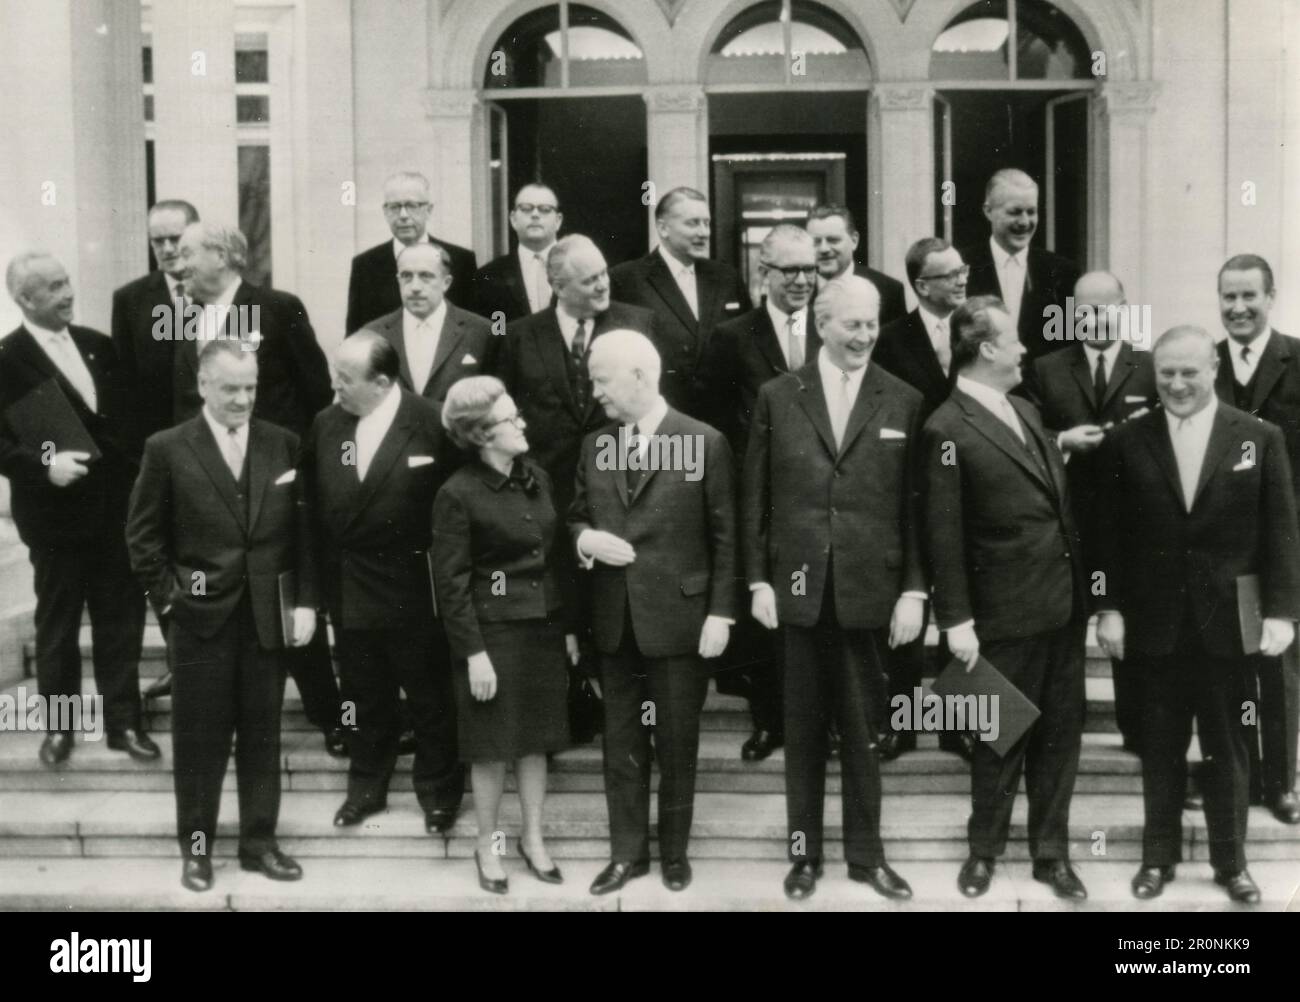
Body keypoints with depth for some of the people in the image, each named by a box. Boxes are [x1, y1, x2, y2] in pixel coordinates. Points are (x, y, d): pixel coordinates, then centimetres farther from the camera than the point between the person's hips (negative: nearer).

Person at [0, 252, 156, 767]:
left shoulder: (98, 345, 8)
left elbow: (126, 414, 13)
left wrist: (137, 475, 1)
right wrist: (44, 463, -26)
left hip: (114, 506, 4)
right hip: (56, 512, -4)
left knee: (122, 619, 10)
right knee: (57, 625, 11)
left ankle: (124, 721, 21)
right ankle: (59, 724, 25)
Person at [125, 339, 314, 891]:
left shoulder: (284, 445, 4)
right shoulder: (167, 449, -3)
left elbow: (303, 530, 6)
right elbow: (143, 536, 1)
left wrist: (305, 601, 0)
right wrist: (168, 599, -5)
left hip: (268, 616, 2)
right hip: (200, 618, -2)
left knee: (262, 733, 10)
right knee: (200, 736, 7)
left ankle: (259, 841, 23)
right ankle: (196, 845, 21)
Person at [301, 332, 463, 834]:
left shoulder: (430, 424, -14)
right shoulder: (325, 425, 0)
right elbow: (313, 506, 4)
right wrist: (322, 580, 0)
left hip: (414, 592, -4)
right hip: (349, 591, 4)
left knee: (430, 698, 11)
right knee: (365, 698, 18)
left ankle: (438, 792, 29)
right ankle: (366, 787, 36)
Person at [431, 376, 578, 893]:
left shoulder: (537, 477, 4)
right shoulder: (458, 494, -14)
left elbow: (554, 556, 10)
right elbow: (451, 581, -12)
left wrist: (568, 626, 10)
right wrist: (473, 651, -14)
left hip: (543, 626, 5)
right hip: (494, 631, -5)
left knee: (536, 739, 14)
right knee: (492, 746, 6)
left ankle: (533, 839, 28)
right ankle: (487, 845, 23)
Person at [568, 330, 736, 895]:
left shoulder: (704, 443, -7)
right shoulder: (594, 445, 7)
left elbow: (725, 536, -5)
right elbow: (576, 515, 15)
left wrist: (720, 613, -9)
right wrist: (583, 538, -8)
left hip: (678, 618, -4)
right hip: (614, 621, 4)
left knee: (677, 744, 9)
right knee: (621, 745, 11)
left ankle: (674, 850, 25)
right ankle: (627, 853, 23)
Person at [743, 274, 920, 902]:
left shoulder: (903, 402, 2)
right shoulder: (777, 396, 3)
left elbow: (914, 506, 2)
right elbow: (754, 497, 5)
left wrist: (913, 590, -3)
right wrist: (758, 580, 0)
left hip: (870, 591, 0)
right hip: (799, 590, 0)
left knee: (863, 730, 9)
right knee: (803, 729, 10)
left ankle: (865, 853, 22)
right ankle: (805, 851, 22)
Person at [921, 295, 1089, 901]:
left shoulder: (1025, 410, 11)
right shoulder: (948, 430, -14)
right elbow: (944, 536, -15)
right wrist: (956, 621, -15)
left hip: (1064, 602, 7)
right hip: (1008, 612, -7)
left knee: (1061, 733, 13)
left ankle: (1051, 853, 26)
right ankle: (984, 851, 26)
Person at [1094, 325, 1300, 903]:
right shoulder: (1126, 442, 1)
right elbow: (1109, 535, 2)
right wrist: (1109, 608, -3)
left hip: (1229, 622, 0)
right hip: (1155, 622, 0)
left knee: (1227, 749, 11)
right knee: (1161, 748, 11)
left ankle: (1230, 861, 25)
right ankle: (1158, 856, 24)